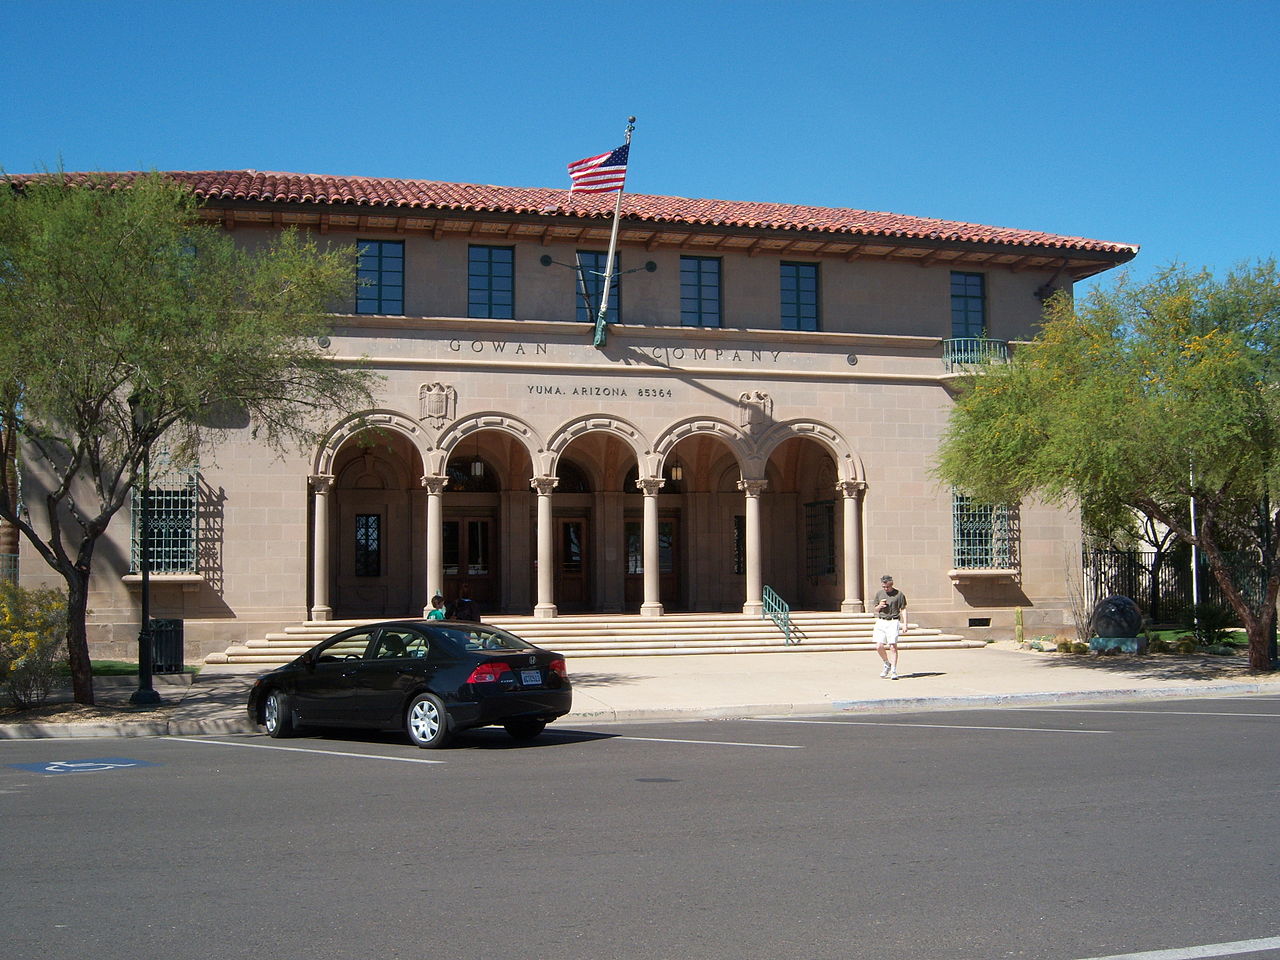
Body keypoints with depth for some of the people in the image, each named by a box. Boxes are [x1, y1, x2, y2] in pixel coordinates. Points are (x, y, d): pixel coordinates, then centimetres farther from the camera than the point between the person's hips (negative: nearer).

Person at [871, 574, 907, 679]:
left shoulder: (899, 594, 0)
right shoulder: (879, 593, 11)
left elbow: (903, 609, 3)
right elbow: (874, 610, 18)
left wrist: (904, 624, -6)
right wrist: (880, 606, -5)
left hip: (893, 622, -4)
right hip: (881, 622, 4)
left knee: (893, 647, -8)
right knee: (879, 646, -4)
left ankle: (893, 671, -2)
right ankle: (887, 664, 21)